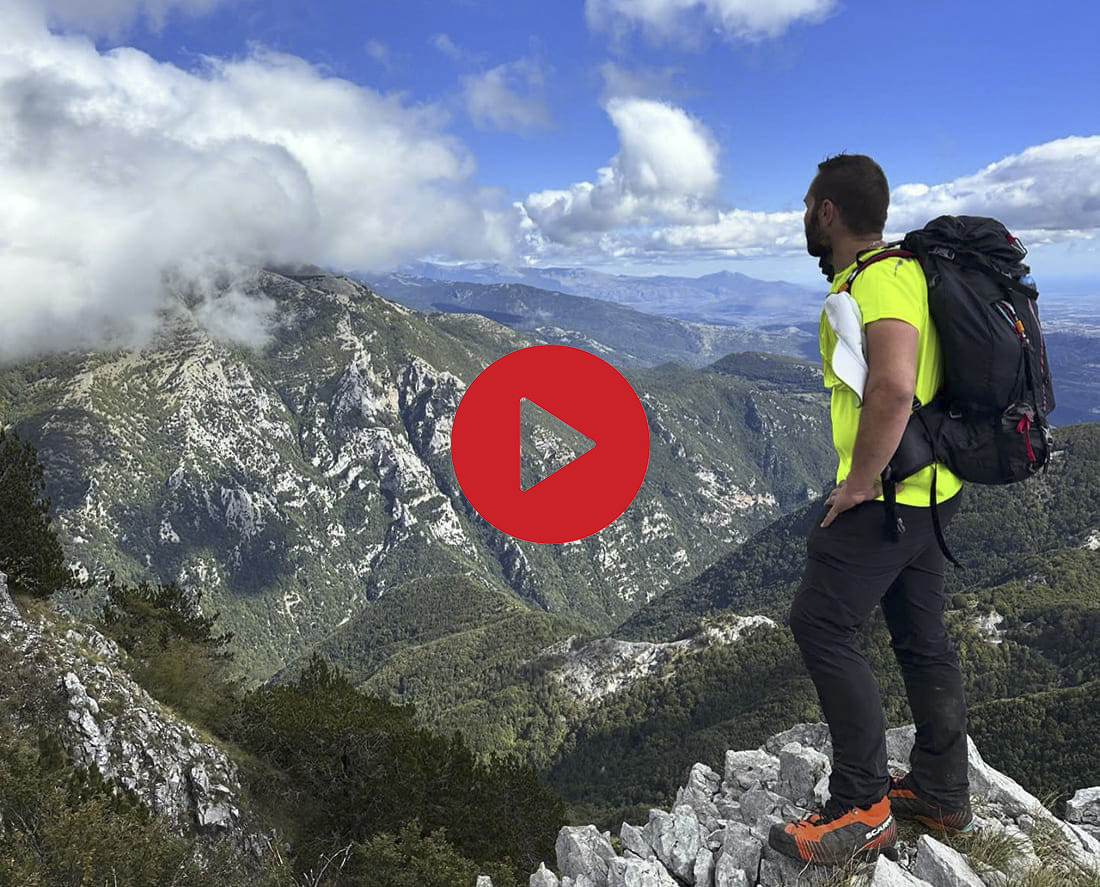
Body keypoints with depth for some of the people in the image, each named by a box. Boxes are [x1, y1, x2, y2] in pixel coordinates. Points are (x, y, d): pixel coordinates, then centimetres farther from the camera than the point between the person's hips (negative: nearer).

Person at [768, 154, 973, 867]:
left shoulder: (877, 281, -19)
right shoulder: (901, 269, 15)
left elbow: (893, 387, -35)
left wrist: (859, 483, -24)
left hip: (885, 495, -11)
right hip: (930, 488, 11)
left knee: (822, 627, -5)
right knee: (922, 635, 16)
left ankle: (862, 811, 5)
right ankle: (942, 794, 30)